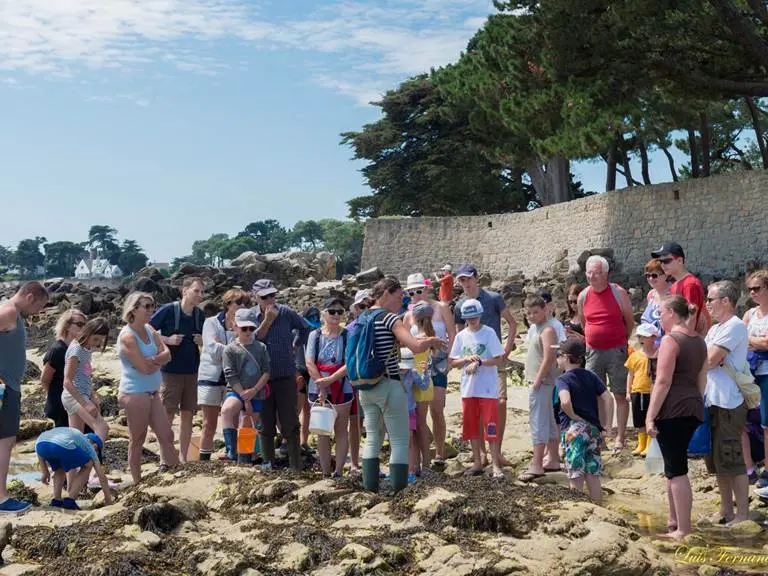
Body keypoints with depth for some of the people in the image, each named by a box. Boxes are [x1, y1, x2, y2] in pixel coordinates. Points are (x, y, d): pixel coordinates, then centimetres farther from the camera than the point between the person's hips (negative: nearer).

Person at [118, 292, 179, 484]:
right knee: (137, 441, 3)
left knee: (166, 435, 10)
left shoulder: (149, 330, 7)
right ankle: (137, 483, 14)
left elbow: (167, 354, -1)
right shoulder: (128, 336, -17)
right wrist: (159, 361, -4)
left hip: (152, 392, 8)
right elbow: (144, 368, -22)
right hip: (135, 394, -8)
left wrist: (154, 359, -20)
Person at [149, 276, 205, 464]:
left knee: (188, 414, 9)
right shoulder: (167, 310, -11)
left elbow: (206, 339, 19)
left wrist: (203, 341, -3)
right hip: (170, 370, -5)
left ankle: (183, 457, 19)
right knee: (167, 414, -1)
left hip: (191, 371, 5)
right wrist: (168, 340, -19)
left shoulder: (200, 315, 5)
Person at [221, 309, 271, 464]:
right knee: (227, 410, -33)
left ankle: (268, 457, 29)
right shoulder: (230, 350, -1)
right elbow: (231, 377, -8)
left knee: (258, 426, 9)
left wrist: (254, 390, -12)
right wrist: (245, 399, -13)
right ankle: (231, 451, -34)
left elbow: (267, 372, 2)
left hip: (257, 394, 3)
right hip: (236, 391, -3)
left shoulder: (261, 348, 7)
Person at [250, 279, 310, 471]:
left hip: (286, 376, -1)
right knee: (266, 425, 9)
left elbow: (305, 329, 16)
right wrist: (267, 320, -19)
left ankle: (296, 467, 6)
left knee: (290, 424, 0)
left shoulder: (286, 313, -1)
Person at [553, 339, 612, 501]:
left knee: (576, 476, 1)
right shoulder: (590, 376, 9)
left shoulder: (562, 379, -8)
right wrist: (606, 425, 6)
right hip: (593, 429, 6)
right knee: (593, 475, 11)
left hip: (573, 429, -6)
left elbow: (565, 402, -28)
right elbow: (607, 398, 4)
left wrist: (573, 416, -11)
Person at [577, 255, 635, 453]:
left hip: (616, 351, -3)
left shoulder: (618, 293, -7)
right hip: (593, 352, 4)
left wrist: (620, 341, 7)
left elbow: (630, 321, 2)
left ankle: (620, 438, 7)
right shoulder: (583, 296, 3)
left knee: (620, 395, 2)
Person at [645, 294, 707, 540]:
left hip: (673, 410, -9)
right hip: (693, 409, 9)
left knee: (676, 470, -3)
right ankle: (674, 520, 27)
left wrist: (650, 416, -14)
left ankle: (684, 530, 0)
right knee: (674, 466, 19)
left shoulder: (670, 339, -12)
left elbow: (663, 382, -17)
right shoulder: (699, 340, 14)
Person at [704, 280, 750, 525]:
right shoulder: (715, 329, 16)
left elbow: (709, 360, -18)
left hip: (728, 404, -9)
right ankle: (726, 512, 25)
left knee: (732, 461, -4)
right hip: (712, 402, 9)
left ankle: (742, 516, 4)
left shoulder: (735, 327, -13)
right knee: (717, 461, 15)